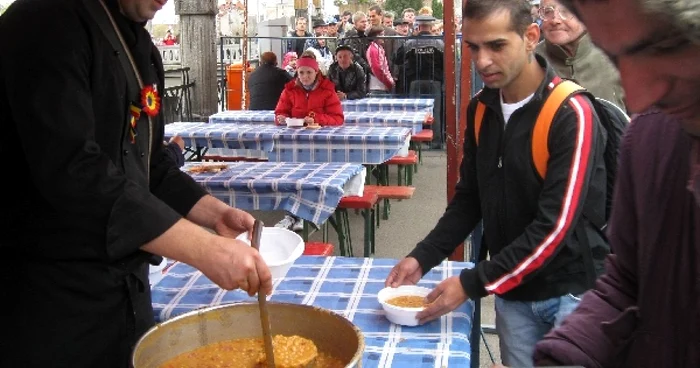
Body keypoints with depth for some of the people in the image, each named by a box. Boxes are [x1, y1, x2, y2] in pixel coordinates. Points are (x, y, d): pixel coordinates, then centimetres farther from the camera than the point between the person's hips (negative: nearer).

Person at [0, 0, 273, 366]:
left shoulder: (138, 43, 11)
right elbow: (71, 171, -28)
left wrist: (216, 215, -1)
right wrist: (204, 249, -30)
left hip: (126, 283, 8)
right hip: (50, 297, -8)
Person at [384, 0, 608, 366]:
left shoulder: (571, 114, -19)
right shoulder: (480, 109, 0)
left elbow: (555, 225, -23)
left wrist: (473, 283, -22)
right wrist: (423, 257, -5)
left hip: (570, 289, -5)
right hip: (512, 289, 5)